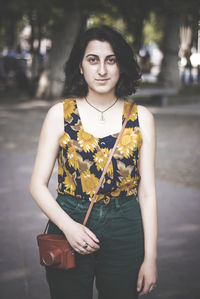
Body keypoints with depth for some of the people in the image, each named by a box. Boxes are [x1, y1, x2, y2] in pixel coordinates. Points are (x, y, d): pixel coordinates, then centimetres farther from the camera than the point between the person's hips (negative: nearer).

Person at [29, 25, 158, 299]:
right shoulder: (60, 114, -3)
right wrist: (68, 226, -18)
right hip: (69, 227, -1)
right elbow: (38, 184, -3)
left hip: (125, 232, 1)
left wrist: (150, 258, -3)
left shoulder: (141, 117, -1)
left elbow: (147, 192, -1)